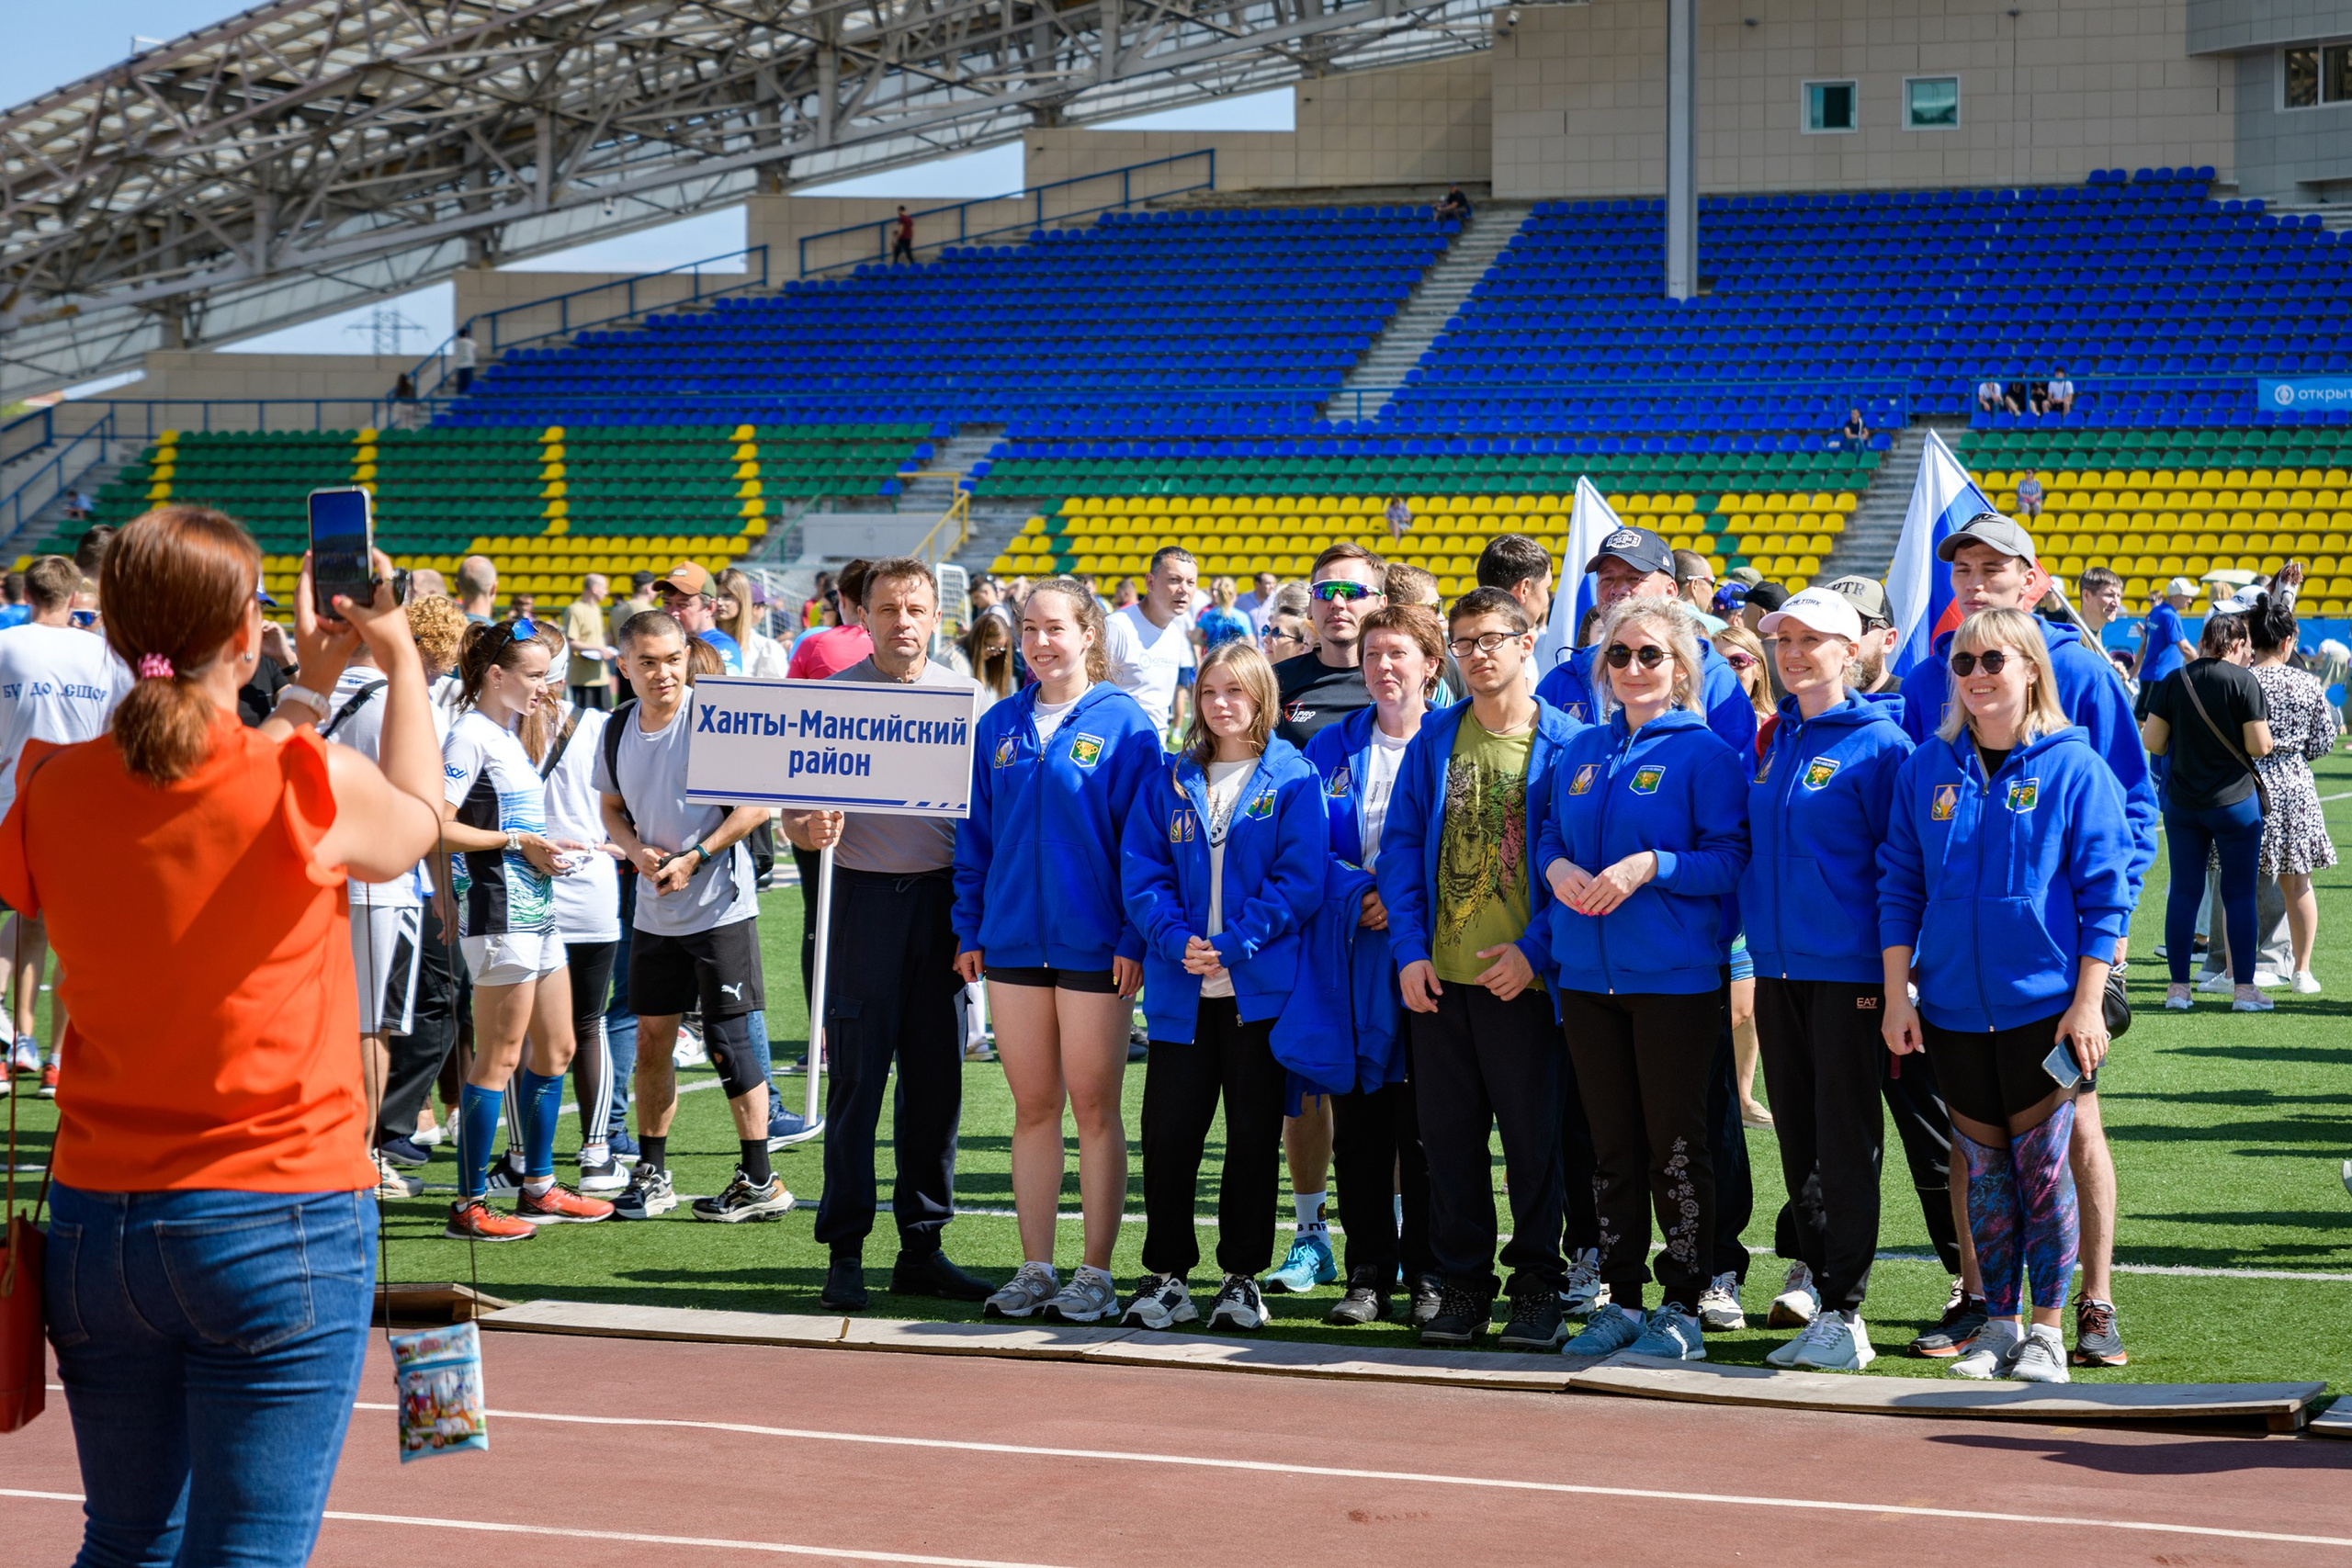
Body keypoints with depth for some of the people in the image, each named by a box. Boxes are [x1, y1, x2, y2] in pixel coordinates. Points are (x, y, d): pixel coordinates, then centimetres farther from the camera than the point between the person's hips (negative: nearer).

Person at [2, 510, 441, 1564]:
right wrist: (401, 659, 24)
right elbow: (415, 824, 11)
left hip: (96, 1217, 5)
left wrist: (308, 688, 24)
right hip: (280, 1220, -4)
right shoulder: (312, 783, -13)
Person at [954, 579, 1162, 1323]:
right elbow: (974, 835, 13)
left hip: (1093, 945, -4)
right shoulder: (999, 726, 9)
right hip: (1014, 941, 4)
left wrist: (1134, 936, -12)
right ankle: (1035, 1269, 14)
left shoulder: (1124, 724, -4)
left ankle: (1095, 1273, 7)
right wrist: (970, 929, 7)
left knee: (1094, 1106, 1)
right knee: (1033, 1107, 8)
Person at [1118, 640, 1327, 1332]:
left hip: (1259, 987, -2)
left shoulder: (1293, 781, 1)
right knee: (1168, 1132, 0)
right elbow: (1141, 873, 6)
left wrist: (1234, 946, -15)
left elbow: (1301, 879, -7)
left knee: (1253, 1133, 4)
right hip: (1180, 989, 2)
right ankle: (1166, 1275, 10)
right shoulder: (1167, 784, 11)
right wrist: (1175, 939, -12)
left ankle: (1243, 1276, 13)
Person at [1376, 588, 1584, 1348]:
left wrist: (1536, 948, -12)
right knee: (1448, 1133, 7)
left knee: (1534, 1134, 1)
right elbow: (1402, 846, 8)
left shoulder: (1563, 744, -2)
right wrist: (1410, 948, -2)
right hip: (1439, 976, 3)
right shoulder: (1434, 739, 8)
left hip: (1523, 976, -3)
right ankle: (1462, 1284, 17)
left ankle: (1537, 1286, 11)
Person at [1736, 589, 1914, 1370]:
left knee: (1845, 1137, -2)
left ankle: (1843, 1312, 1)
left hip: (1846, 970, -6)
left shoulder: (1879, 744, -9)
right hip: (1776, 964, 6)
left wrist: (1892, 971, -10)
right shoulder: (1773, 739, 11)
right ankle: (1809, 1264, 23)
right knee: (1796, 1129, 11)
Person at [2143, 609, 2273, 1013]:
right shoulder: (2243, 681, -10)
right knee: (2239, 893, 3)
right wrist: (2265, 739, 9)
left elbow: (2152, 743, 0)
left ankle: (2179, 987, 7)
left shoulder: (2173, 682, 1)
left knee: (2184, 891, 7)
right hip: (2234, 800, -3)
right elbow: (2259, 746, -13)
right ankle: (2245, 988, 4)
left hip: (2182, 803, 3)